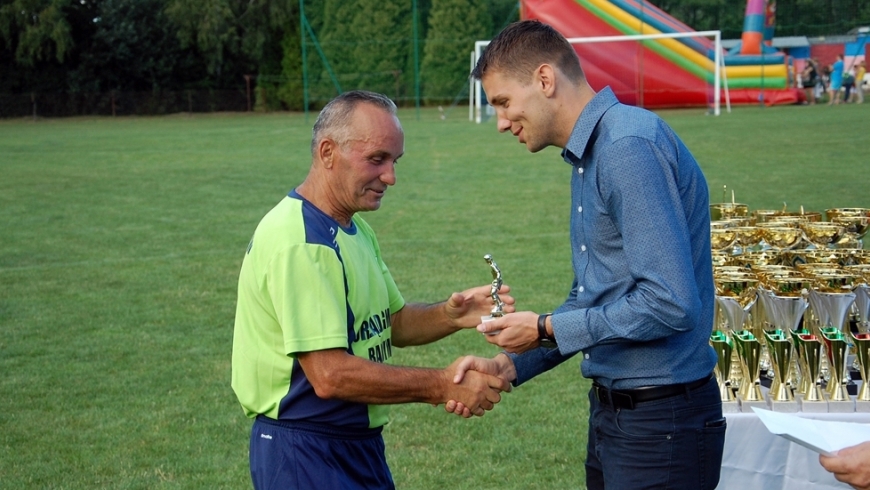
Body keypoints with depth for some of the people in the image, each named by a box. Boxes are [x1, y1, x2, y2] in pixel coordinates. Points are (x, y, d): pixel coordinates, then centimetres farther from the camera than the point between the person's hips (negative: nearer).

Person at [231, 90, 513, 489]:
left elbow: (392, 322, 15)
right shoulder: (298, 241, -21)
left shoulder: (355, 231, 11)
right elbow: (330, 375, -26)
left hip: (359, 447, 9)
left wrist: (450, 315, -5)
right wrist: (443, 386, -20)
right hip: (306, 455, -9)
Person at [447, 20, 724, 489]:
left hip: (660, 422, -10)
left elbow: (671, 304, -26)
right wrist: (506, 366, 7)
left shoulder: (631, 148, -19)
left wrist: (545, 328, -15)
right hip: (613, 411, 10)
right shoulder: (591, 154, 12)